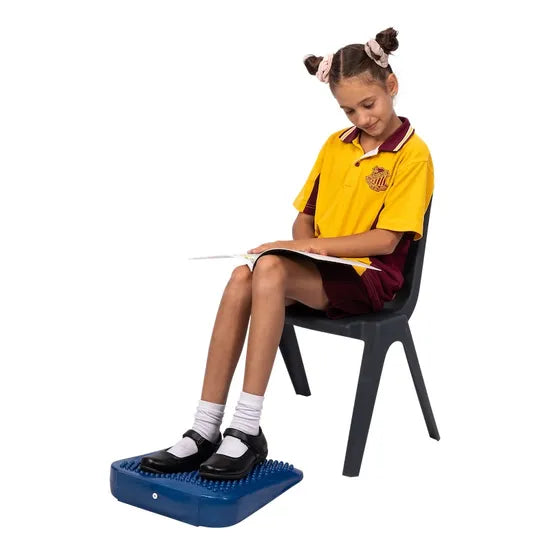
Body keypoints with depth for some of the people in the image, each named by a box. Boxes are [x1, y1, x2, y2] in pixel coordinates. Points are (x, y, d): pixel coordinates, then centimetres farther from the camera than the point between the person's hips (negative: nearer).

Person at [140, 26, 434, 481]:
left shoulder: (413, 154, -4)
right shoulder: (335, 145, 16)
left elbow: (385, 239, -12)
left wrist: (313, 246, -17)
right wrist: (300, 243, -4)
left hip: (369, 277, -6)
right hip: (317, 268, 6)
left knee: (270, 268, -33)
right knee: (242, 278, -26)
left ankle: (248, 431, -31)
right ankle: (206, 430, -25)